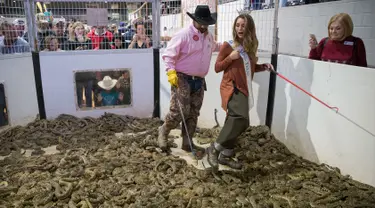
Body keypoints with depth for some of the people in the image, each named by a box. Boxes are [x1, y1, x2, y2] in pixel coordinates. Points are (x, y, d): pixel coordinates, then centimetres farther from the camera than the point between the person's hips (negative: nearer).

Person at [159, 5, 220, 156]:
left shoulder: (209, 37, 15)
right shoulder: (183, 34, -11)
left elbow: (215, 47, 39)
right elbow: (168, 54, -15)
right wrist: (171, 71, -25)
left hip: (199, 81, 7)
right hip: (182, 78, -7)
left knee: (193, 114, 9)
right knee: (179, 111, -11)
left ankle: (187, 143, 20)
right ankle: (163, 132, 17)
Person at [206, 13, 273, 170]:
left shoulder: (250, 47, 12)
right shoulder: (228, 45, -5)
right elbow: (217, 68, -3)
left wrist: (264, 67, 6)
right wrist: (230, 57, -17)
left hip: (243, 89, 7)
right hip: (231, 88, -7)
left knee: (234, 122, 10)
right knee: (241, 119, -26)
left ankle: (225, 156, 22)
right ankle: (214, 148, -13)